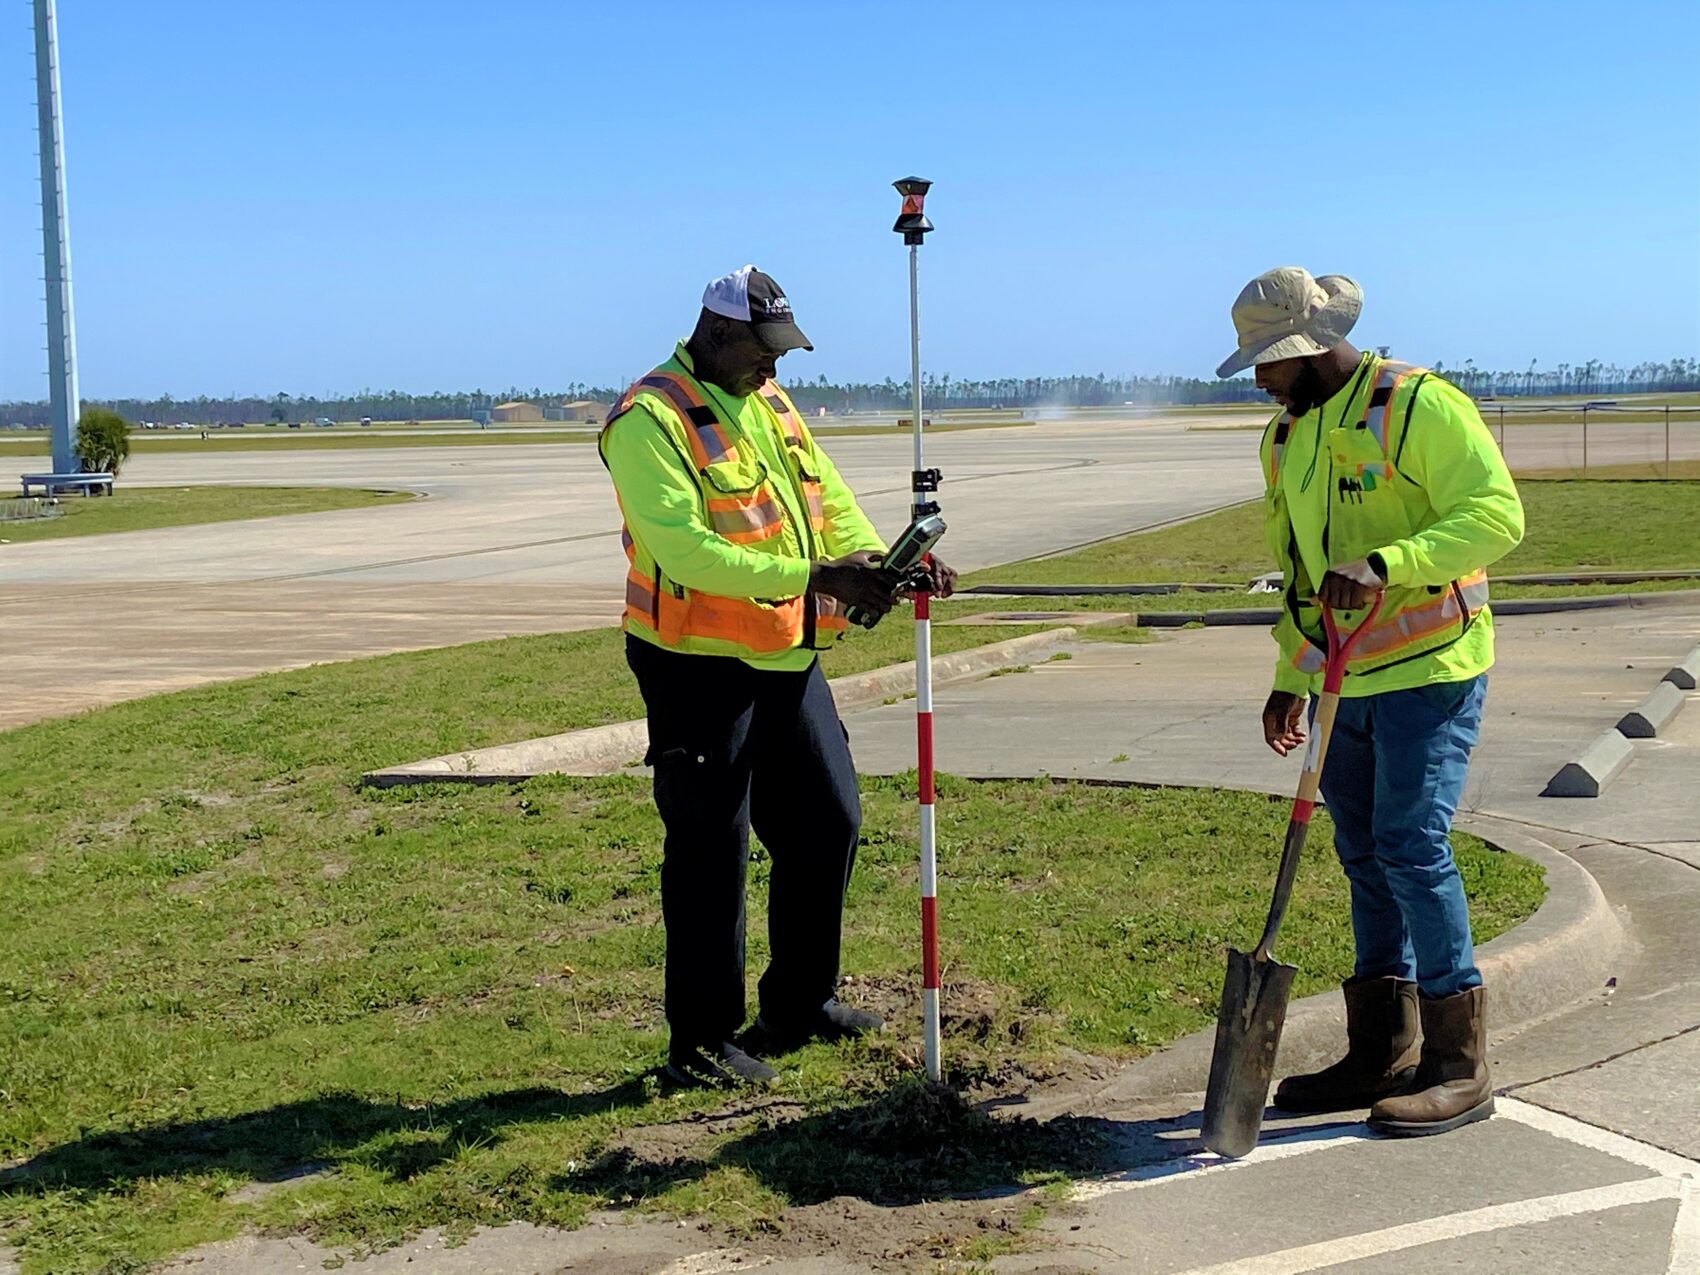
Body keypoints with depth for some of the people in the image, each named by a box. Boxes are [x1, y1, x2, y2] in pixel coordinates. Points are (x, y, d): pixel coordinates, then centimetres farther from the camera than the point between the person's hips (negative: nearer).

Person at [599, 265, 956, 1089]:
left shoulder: (769, 403, 12)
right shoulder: (650, 420, -15)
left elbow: (828, 497, 9)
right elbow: (687, 551, -26)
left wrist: (880, 559, -12)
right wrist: (815, 576, -30)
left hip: (787, 658, 9)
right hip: (699, 669, -8)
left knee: (827, 822, 15)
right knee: (711, 851, -2)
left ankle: (802, 1002, 32)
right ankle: (699, 1042, 12)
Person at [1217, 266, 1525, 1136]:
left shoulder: (1420, 405, -11)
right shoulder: (1286, 437, 13)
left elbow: (1497, 513, -20)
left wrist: (1384, 564, -30)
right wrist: (1290, 679, 18)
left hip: (1429, 670, -8)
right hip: (1345, 680, 8)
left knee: (1413, 849, -10)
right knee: (1365, 859, 11)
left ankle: (1458, 1066, 1)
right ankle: (1382, 1055, 21)